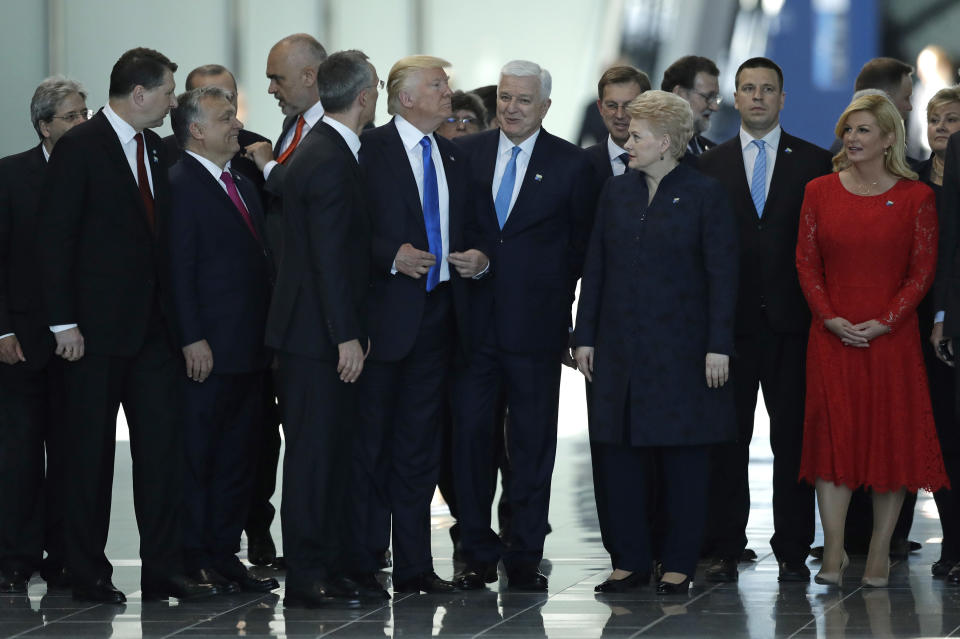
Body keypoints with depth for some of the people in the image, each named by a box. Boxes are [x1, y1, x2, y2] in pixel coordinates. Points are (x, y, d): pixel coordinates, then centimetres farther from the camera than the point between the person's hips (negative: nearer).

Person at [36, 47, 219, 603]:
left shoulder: (156, 150, 13)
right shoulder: (80, 147, -8)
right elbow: (54, 238, -10)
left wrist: (174, 315, 9)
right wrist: (64, 322, -15)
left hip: (153, 326, 6)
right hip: (97, 328, -6)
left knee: (163, 444, 2)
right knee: (91, 452, 1)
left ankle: (163, 570, 6)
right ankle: (89, 574, 9)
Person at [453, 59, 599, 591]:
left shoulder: (572, 165, 2)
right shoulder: (465, 154, 7)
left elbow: (581, 246, 5)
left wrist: (558, 304, 0)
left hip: (535, 324, -2)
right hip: (474, 320, 2)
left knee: (532, 442, 3)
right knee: (470, 433, 2)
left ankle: (525, 557, 10)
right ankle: (478, 555, 10)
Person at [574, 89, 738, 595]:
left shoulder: (705, 195, -4)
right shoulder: (616, 192, 10)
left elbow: (722, 274, -6)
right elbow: (595, 268, 11)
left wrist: (718, 345, -12)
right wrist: (585, 336, 6)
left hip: (681, 350, -4)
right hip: (620, 347, 4)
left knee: (682, 461, 2)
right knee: (617, 454, 3)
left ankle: (679, 563, 10)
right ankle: (629, 561, 11)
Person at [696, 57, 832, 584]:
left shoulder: (815, 163, 7)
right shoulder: (710, 165, 9)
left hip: (791, 322, 0)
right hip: (729, 321, 1)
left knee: (793, 439, 2)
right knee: (727, 441, 2)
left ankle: (792, 550, 8)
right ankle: (724, 550, 6)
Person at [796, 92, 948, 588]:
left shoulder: (915, 196, -1)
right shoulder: (820, 192, 6)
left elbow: (923, 269, -2)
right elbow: (807, 262, 6)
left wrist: (886, 321, -12)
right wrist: (830, 318, -8)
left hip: (891, 337, -1)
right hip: (833, 336, 2)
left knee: (890, 438, 1)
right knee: (832, 435, -3)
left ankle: (879, 552, 10)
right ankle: (833, 553, -1)